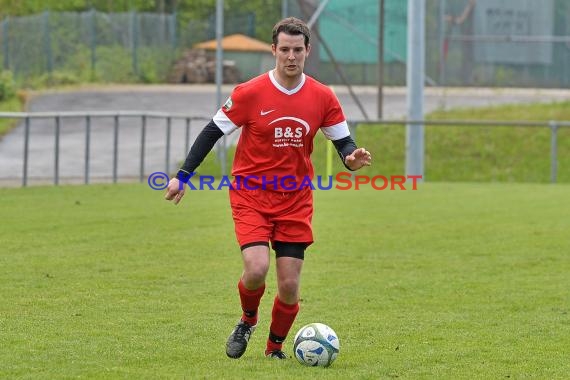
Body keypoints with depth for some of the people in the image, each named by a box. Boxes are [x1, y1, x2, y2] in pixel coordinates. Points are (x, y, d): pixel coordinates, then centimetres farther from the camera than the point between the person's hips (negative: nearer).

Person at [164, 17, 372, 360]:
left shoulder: (323, 98, -1)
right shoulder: (250, 93, -9)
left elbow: (342, 140, 6)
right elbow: (213, 132, -3)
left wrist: (352, 157, -18)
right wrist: (183, 176, -8)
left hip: (296, 200, 3)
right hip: (251, 194, -2)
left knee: (290, 286, -2)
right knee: (256, 270, -21)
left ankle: (275, 348, 24)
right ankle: (248, 319, 13)